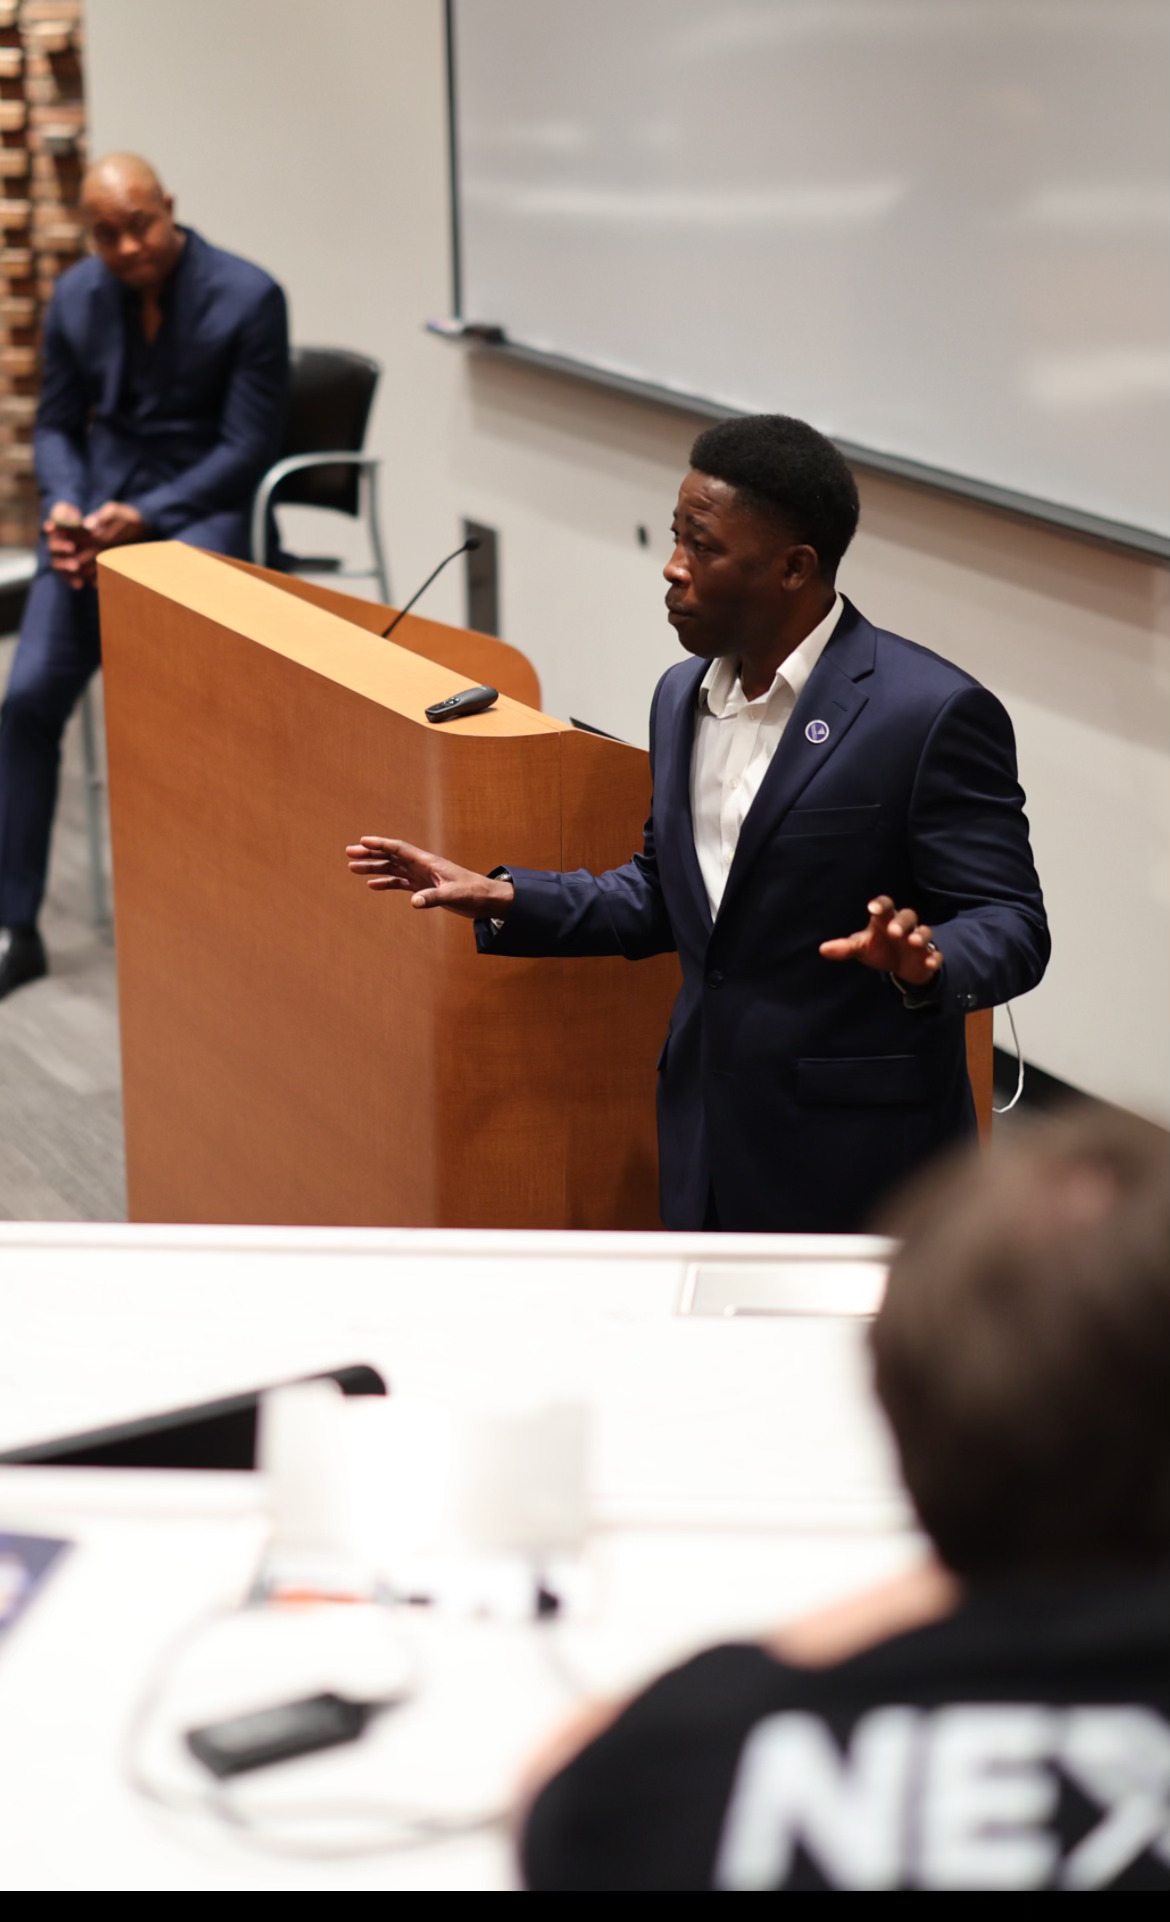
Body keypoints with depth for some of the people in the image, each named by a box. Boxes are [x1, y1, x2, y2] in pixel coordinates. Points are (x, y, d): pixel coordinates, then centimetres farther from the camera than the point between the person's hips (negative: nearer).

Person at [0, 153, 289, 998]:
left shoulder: (248, 297, -8)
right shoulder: (77, 298, 7)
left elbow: (248, 445, -9)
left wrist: (142, 516, -19)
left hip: (199, 506, -4)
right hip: (96, 506, 4)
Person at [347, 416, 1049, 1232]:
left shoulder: (932, 713, -15)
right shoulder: (684, 696, 9)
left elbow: (1010, 925, -14)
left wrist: (925, 968, -35)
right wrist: (502, 899, 10)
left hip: (856, 1159, -7)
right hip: (711, 1157, 7)